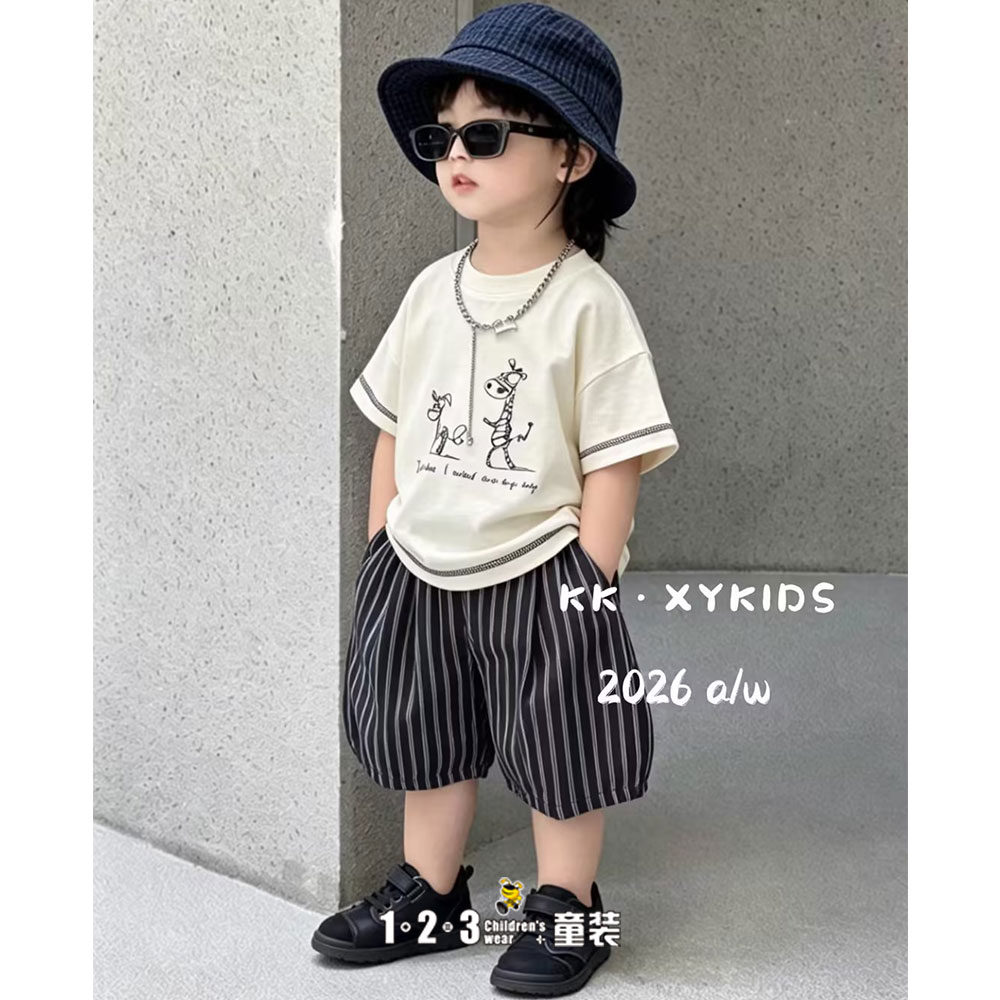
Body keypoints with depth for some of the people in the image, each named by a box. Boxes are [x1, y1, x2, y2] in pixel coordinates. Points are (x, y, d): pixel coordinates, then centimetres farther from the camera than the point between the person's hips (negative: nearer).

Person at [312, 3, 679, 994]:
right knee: (425, 738, 17)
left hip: (538, 579, -5)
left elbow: (614, 460, -14)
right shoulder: (432, 289, 3)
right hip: (420, 574, 6)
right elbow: (394, 429, 10)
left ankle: (566, 910, 27)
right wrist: (381, 553, 9)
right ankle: (426, 894, 35)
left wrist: (589, 588, -14)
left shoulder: (587, 302, -14)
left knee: (557, 758, 8)